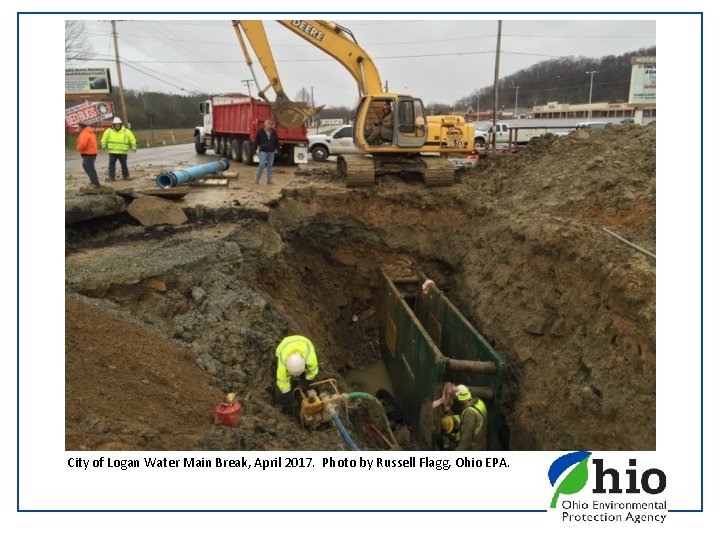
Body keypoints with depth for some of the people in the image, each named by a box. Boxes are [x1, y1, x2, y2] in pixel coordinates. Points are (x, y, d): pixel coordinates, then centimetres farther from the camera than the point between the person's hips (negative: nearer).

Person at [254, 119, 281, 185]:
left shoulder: (274, 132, 8)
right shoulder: (260, 132, -3)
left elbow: (276, 142, 16)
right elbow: (256, 141, 0)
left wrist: (278, 149, 11)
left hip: (271, 152, 4)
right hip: (263, 151, -4)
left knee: (270, 166, 7)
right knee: (261, 165, -8)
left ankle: (269, 180, 14)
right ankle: (257, 179, 4)